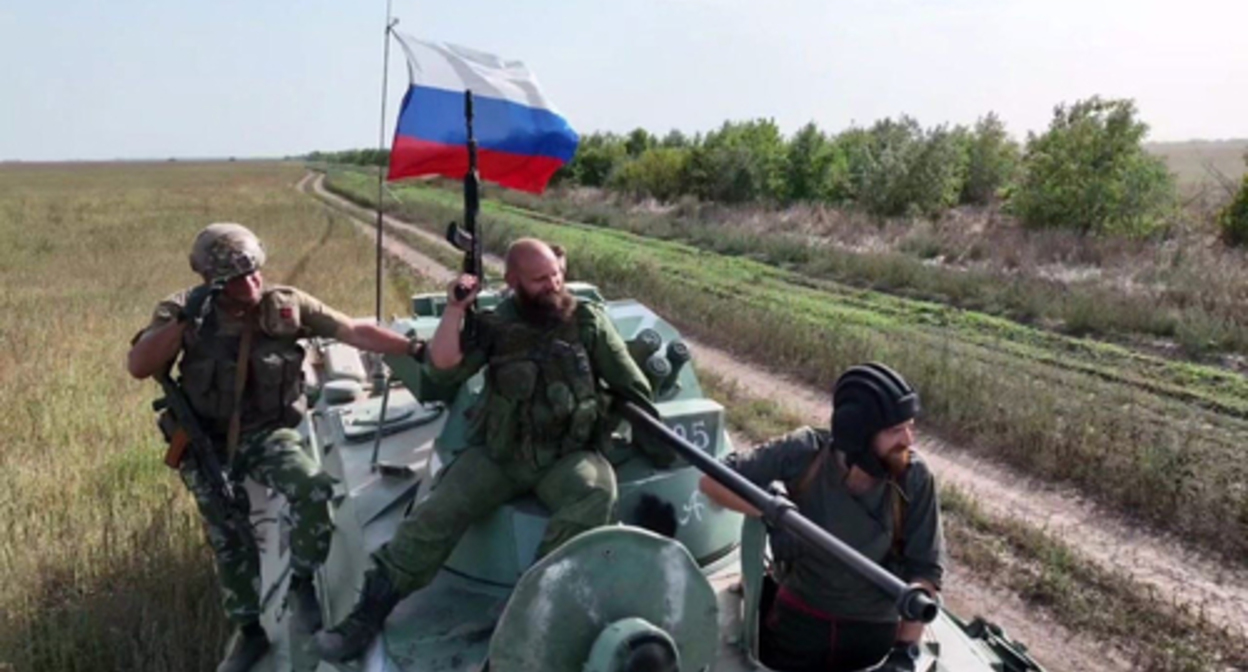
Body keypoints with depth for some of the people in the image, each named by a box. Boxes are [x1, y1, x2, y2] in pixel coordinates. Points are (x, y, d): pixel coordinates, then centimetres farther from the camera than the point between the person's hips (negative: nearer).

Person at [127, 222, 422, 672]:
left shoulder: (286, 306, -11)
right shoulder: (187, 311, -12)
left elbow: (353, 331, -11)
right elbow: (137, 367, -19)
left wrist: (415, 349, -16)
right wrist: (183, 320, -31)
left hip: (269, 434, 0)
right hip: (209, 444, 1)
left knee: (315, 492, -26)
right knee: (228, 540, 2)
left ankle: (301, 581, 1)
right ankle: (249, 629, 25)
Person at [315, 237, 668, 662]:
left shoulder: (588, 320, 4)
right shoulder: (495, 325, 6)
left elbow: (631, 386, 9)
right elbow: (441, 374, -3)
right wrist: (455, 311, -10)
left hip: (568, 456, -1)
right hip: (499, 454, 1)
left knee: (596, 493, -33)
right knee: (438, 512, -17)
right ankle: (369, 612, -7)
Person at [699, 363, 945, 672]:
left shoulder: (914, 477, -21)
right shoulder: (805, 453, -22)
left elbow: (926, 569, -13)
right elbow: (713, 479, -17)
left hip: (874, 631, 1)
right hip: (798, 618, 0)